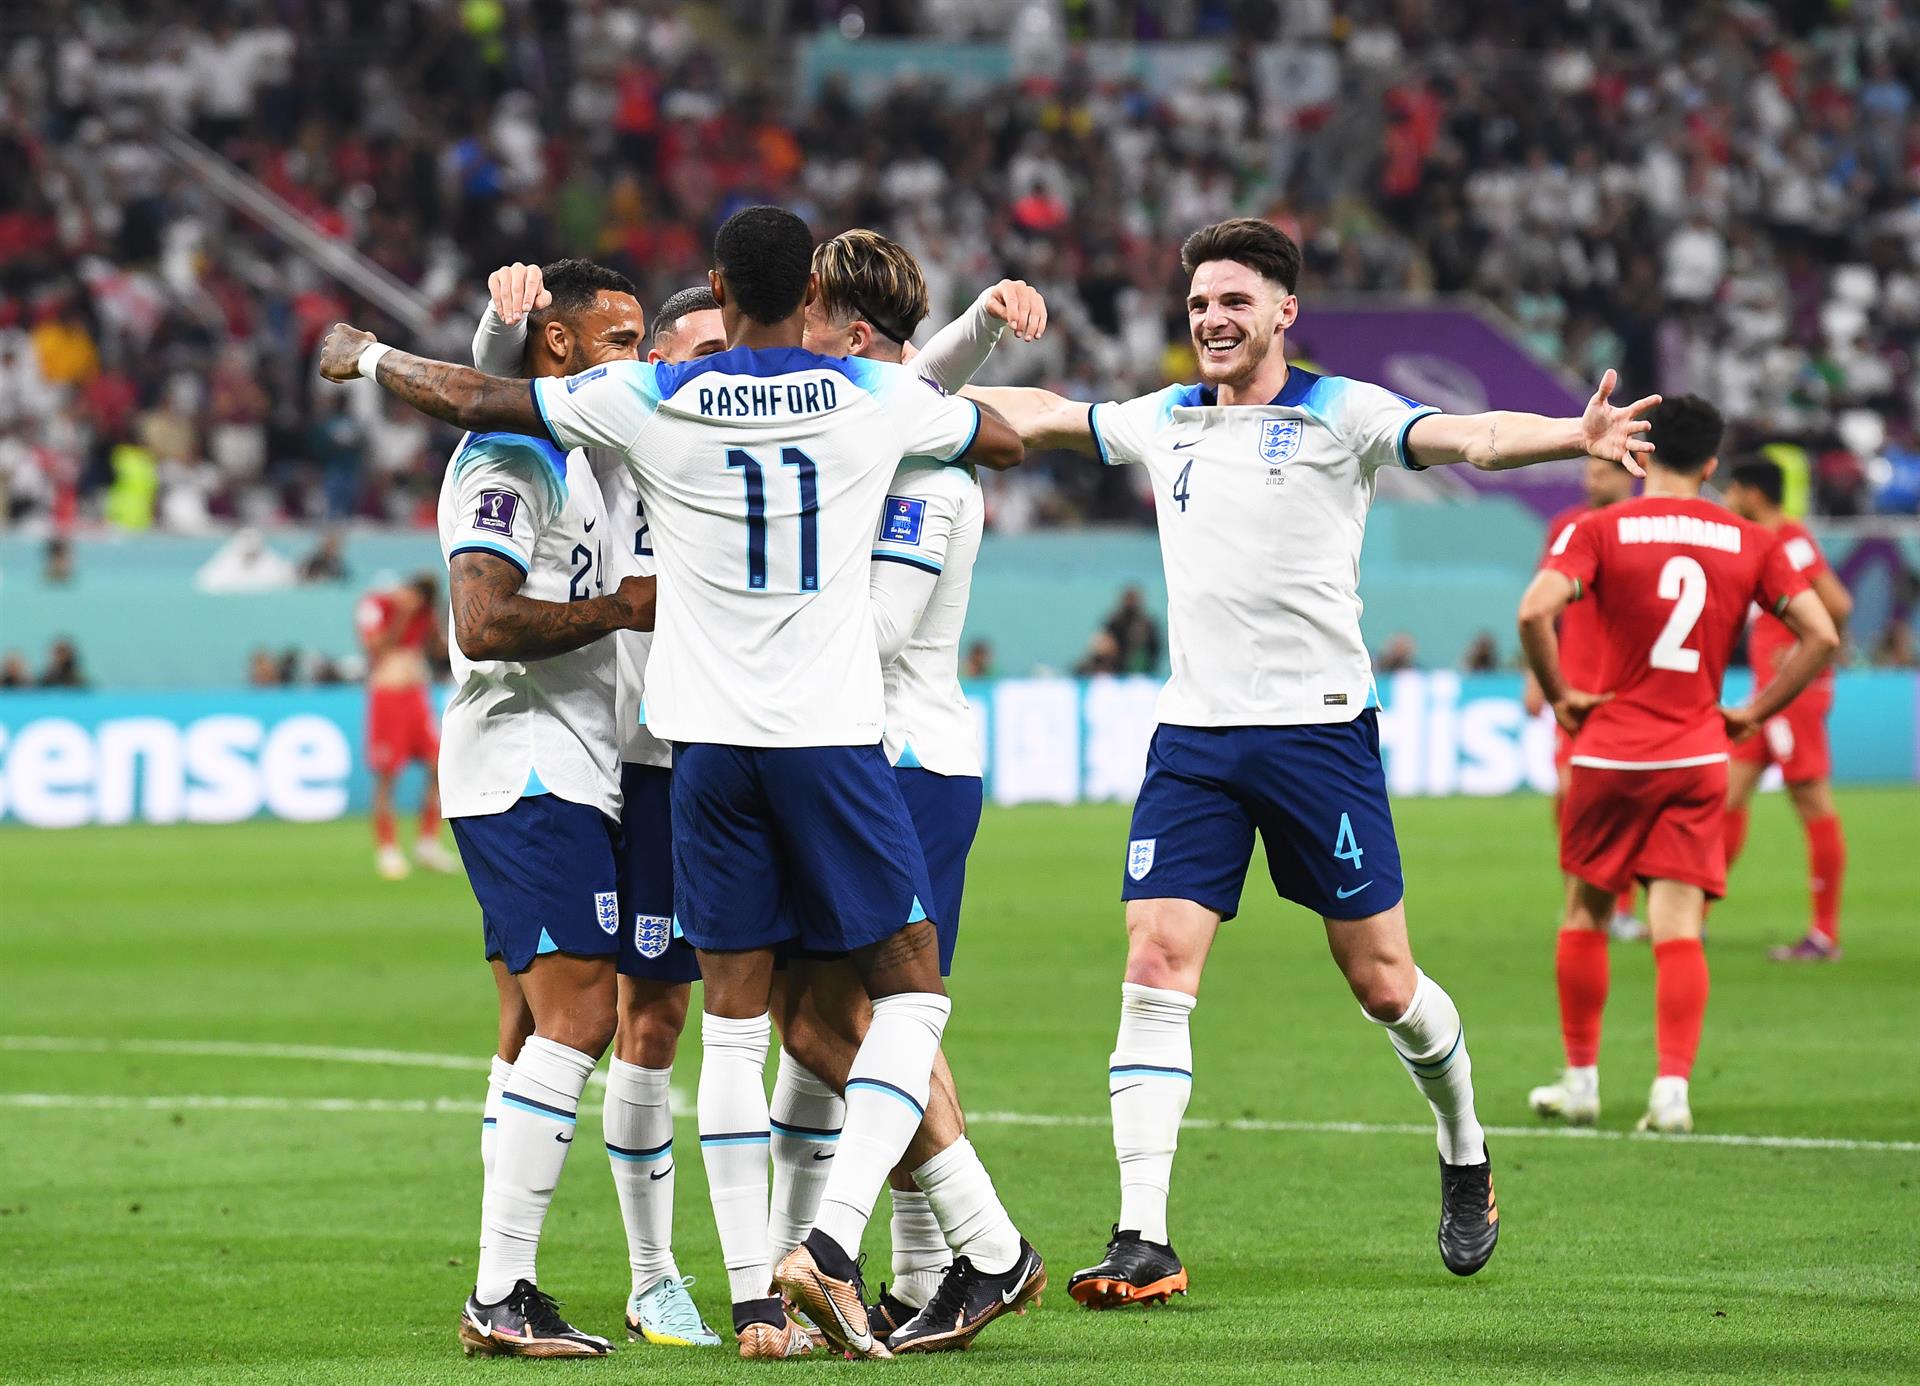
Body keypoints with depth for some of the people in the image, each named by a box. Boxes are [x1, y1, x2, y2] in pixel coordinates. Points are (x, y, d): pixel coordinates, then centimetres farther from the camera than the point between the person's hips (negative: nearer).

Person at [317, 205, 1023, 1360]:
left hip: (708, 743, 2)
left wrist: (364, 356, 25)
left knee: (733, 1021, 7)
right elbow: (1007, 441, 18)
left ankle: (752, 1296, 4)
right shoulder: (876, 398, -1)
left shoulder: (651, 399, -2)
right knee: (912, 992, 7)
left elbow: (478, 401, 6)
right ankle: (833, 1242, -11)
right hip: (833, 735, -2)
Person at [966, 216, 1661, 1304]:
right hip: (1194, 735, 4)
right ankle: (1144, 1242, -10)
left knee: (1382, 980, 2)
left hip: (1319, 727, -4)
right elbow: (1045, 415, 26)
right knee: (1157, 966, -9)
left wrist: (1574, 437, -36)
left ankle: (1466, 1157, 31)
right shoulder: (1166, 423, 12)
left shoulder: (1342, 415, -3)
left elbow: (1468, 437, -18)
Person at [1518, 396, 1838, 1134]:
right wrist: (1754, 713, 6)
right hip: (1698, 757, 1)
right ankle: (1672, 1088, -14)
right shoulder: (1750, 542, 4)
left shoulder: (1600, 531, -4)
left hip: (1608, 754, -1)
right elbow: (1821, 635, 0)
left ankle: (1581, 1080, 20)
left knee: (1586, 914, 15)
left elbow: (1534, 611, -20)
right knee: (1678, 928, -1)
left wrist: (1558, 694, -6)